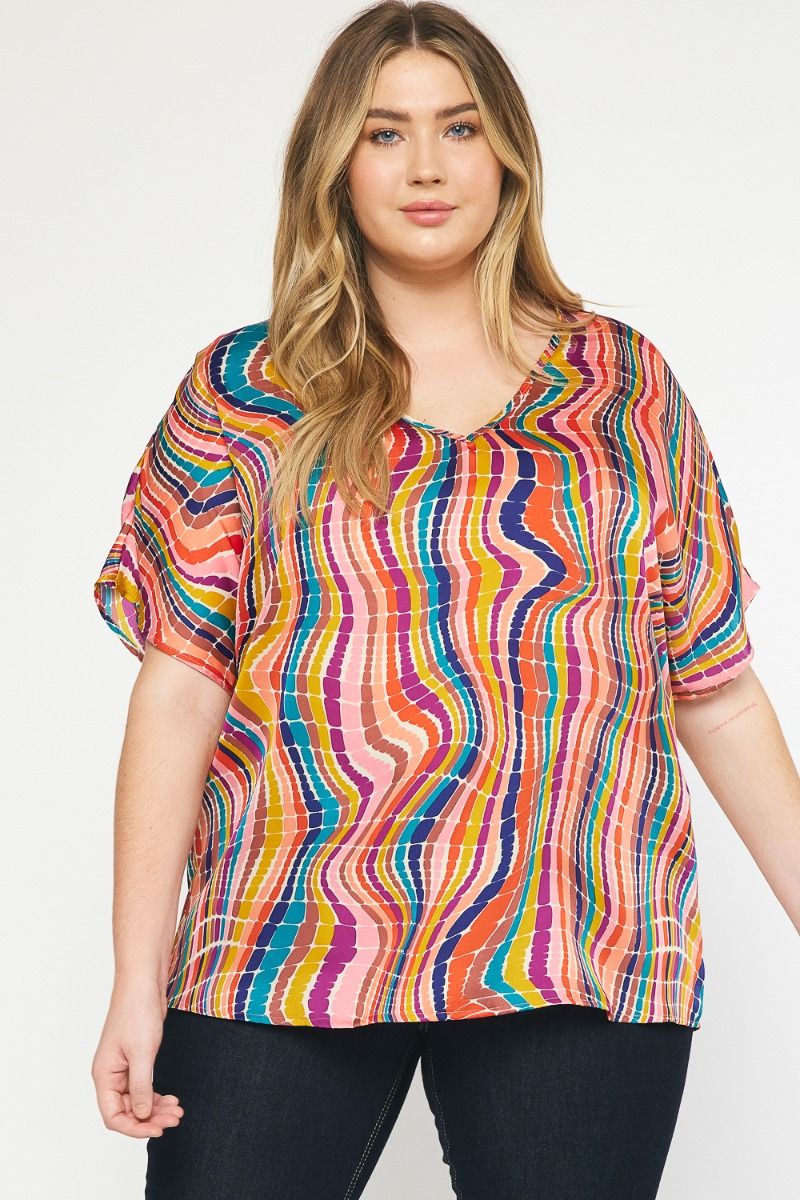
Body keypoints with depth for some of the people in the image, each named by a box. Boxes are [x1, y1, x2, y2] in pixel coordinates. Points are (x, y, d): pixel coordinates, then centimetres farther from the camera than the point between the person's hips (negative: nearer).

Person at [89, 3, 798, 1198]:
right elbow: (179, 693, 1)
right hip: (282, 956, 0)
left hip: (582, 965, 1)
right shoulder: (245, 393, 7)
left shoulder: (624, 384, 10)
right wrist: (137, 985, -4)